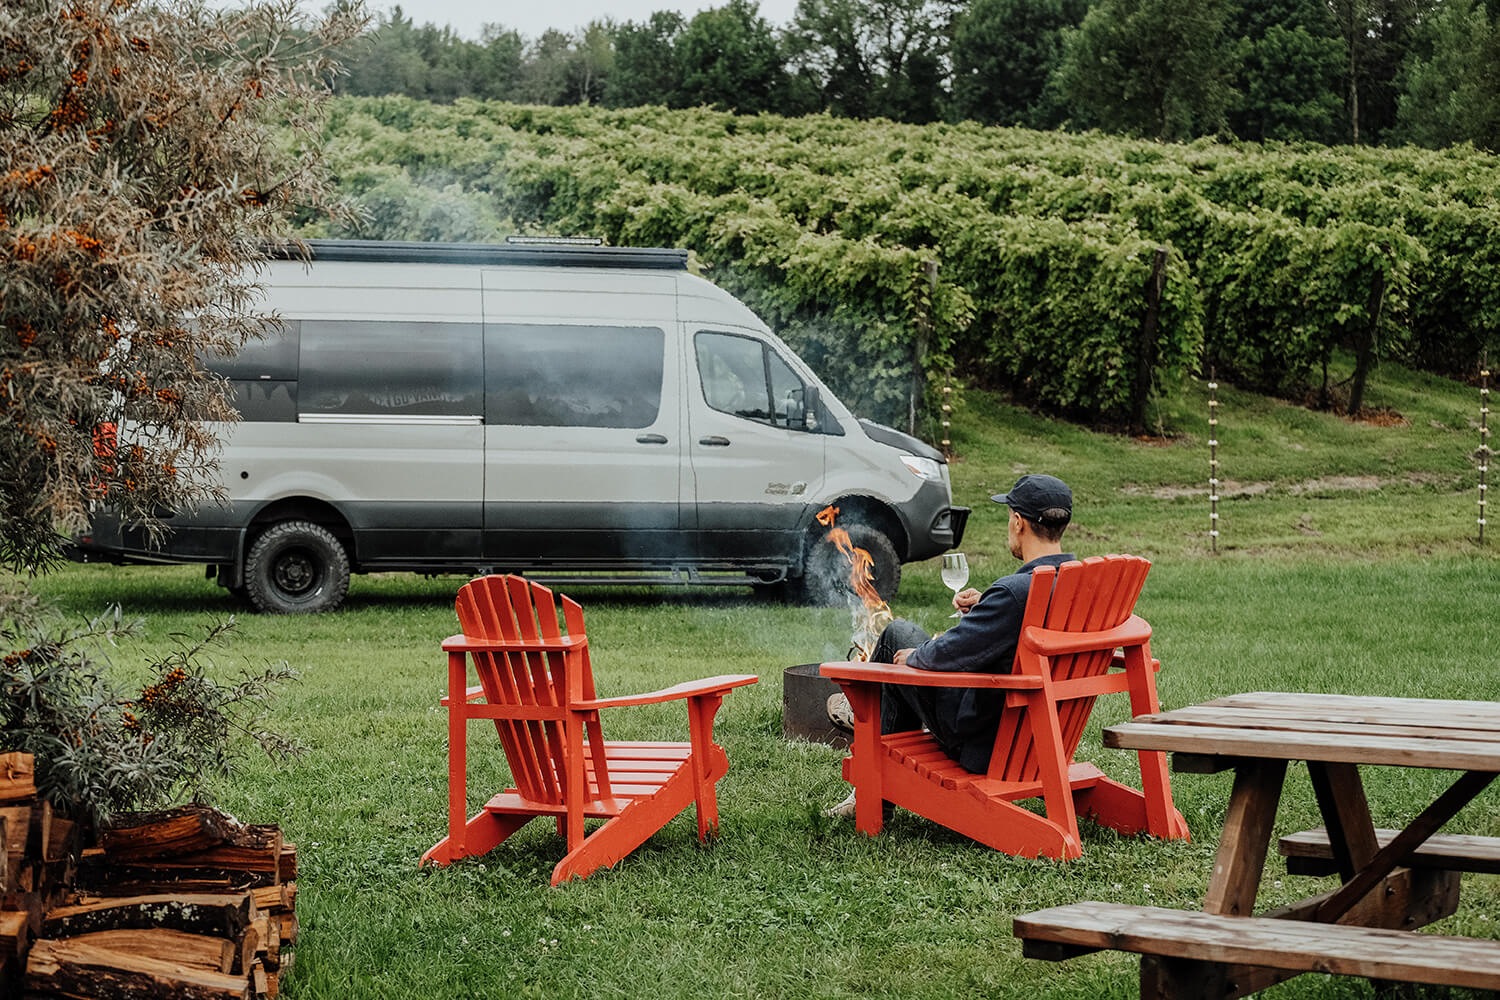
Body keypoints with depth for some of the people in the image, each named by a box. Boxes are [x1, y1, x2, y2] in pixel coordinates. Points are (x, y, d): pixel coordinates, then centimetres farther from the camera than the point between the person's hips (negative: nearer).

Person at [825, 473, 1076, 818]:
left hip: (984, 743, -8)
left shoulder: (1014, 592, -30)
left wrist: (913, 656, -4)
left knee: (898, 634, 12)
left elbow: (944, 655, -25)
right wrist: (985, 606, 9)